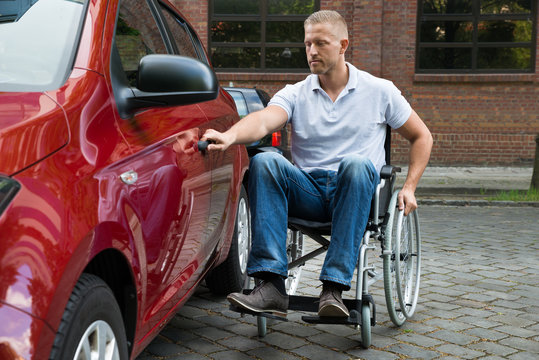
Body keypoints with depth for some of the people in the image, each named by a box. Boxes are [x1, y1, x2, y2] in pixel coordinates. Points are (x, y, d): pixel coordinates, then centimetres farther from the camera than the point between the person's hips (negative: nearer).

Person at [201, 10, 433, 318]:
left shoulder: (379, 91, 10)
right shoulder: (295, 94, 10)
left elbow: (422, 137, 16)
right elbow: (264, 121, -12)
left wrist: (409, 188, 5)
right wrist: (230, 136, -34)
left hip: (354, 193, -1)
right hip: (307, 193, 2)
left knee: (355, 163, -36)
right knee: (264, 161, -28)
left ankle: (334, 288, -38)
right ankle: (272, 286, -34)